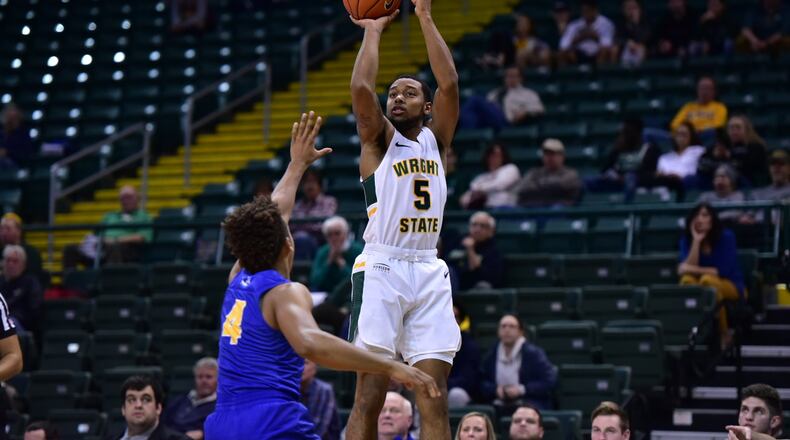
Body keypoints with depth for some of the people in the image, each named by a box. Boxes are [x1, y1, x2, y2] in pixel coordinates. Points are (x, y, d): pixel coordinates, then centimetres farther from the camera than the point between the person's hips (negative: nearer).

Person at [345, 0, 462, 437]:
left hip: (429, 272, 3)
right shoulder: (379, 139, 7)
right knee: (369, 397, -6)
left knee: (435, 397, -1)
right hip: (381, 269, -3)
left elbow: (449, 83, 1)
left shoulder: (436, 139, 15)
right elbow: (361, 88, -11)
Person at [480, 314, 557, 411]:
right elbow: (481, 383, 19)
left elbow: (550, 381, -5)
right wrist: (495, 390, -3)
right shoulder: (490, 356, 14)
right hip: (498, 407, 3)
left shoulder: (534, 353, 0)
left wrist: (522, 390, -13)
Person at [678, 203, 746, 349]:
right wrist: (696, 241, -22)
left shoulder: (726, 236, -12)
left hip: (731, 286, -3)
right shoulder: (686, 240, -2)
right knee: (687, 280, -31)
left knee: (708, 280, -37)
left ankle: (724, 333, -26)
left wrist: (695, 270, -23)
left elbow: (724, 271, -19)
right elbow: (688, 268, -16)